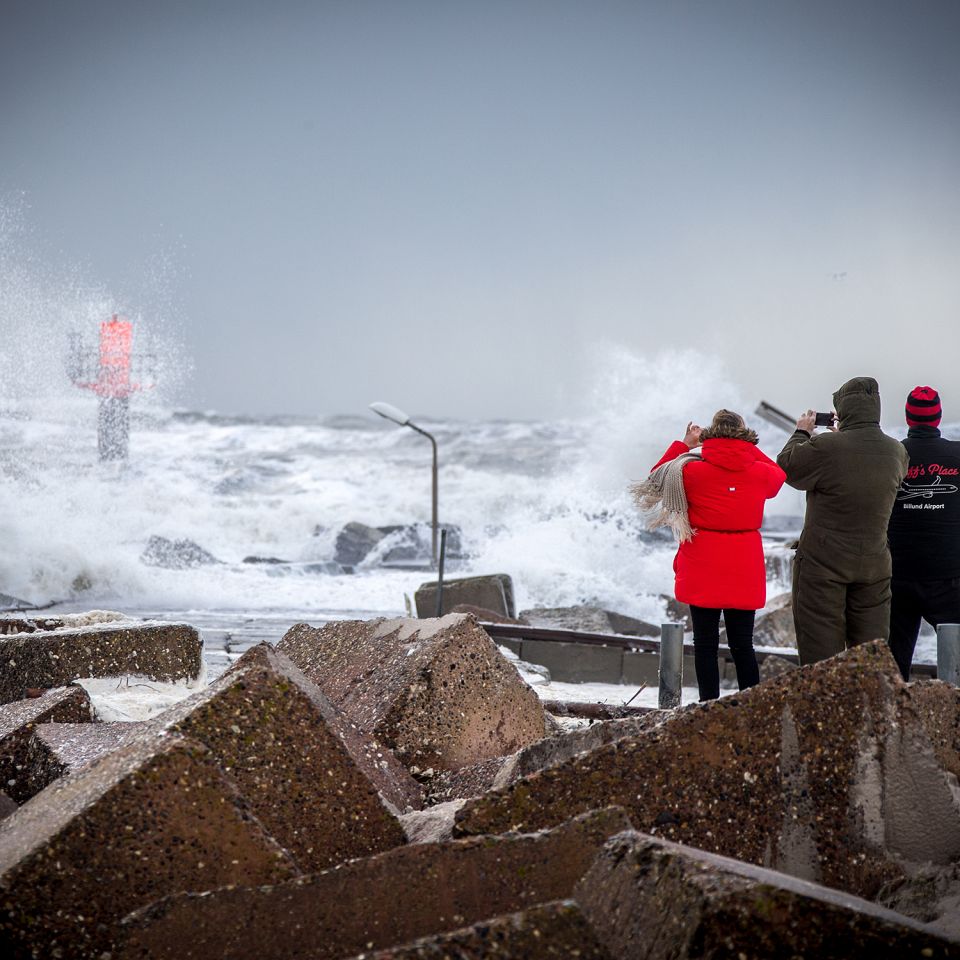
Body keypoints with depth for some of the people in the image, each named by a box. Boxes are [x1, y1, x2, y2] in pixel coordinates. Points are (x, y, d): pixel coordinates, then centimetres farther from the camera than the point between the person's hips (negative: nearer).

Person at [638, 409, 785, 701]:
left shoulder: (692, 471, -9)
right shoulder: (760, 472, -3)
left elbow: (658, 478, 10)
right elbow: (779, 476, 22)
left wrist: (683, 445, 14)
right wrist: (749, 448, 19)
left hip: (702, 572, -2)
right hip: (744, 573, 2)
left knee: (705, 644, 5)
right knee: (742, 645, 9)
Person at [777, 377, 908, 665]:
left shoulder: (824, 447, -19)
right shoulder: (897, 452, -1)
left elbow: (787, 467, -2)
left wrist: (802, 433, 14)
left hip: (822, 562, -4)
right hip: (874, 563, 5)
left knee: (820, 649, 2)